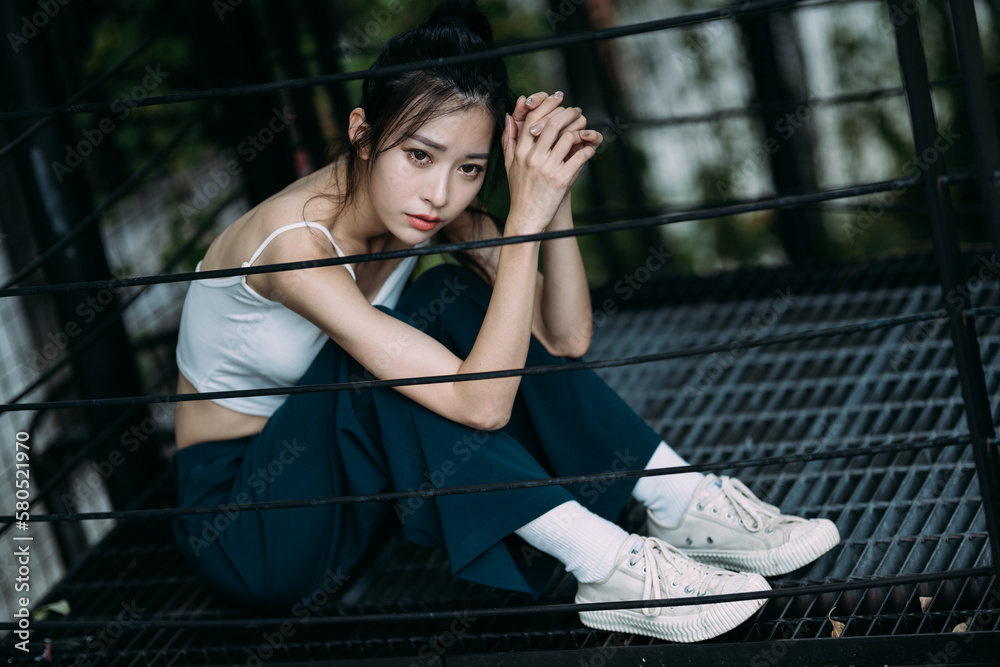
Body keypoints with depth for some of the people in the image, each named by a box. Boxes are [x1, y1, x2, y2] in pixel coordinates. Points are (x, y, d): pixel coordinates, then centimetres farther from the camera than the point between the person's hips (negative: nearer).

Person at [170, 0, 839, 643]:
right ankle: (609, 569, -30)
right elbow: (481, 403, -37)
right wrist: (526, 216, -39)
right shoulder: (292, 243, -32)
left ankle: (687, 506, -14)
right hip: (238, 521, -6)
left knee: (462, 303, -14)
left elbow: (565, 338, -13)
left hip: (349, 472, 6)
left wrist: (554, 192, -25)